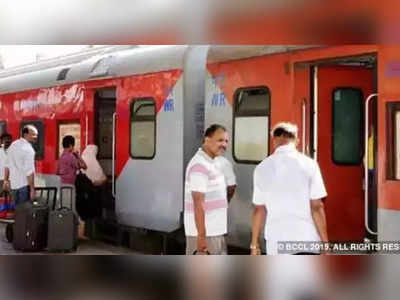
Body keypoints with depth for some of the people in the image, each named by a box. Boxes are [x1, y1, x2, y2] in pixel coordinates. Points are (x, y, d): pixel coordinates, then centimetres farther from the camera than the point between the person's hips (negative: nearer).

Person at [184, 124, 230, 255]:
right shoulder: (200, 166, -19)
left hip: (214, 231, 10)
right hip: (204, 232, -10)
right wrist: (201, 236, -25)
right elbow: (198, 204, -23)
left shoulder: (210, 163, 13)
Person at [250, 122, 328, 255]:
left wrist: (254, 243, 12)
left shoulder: (263, 167, 2)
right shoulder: (309, 164, -4)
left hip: (277, 242, 1)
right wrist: (325, 243, -2)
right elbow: (317, 207, -7)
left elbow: (259, 209, 4)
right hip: (307, 240, -1)